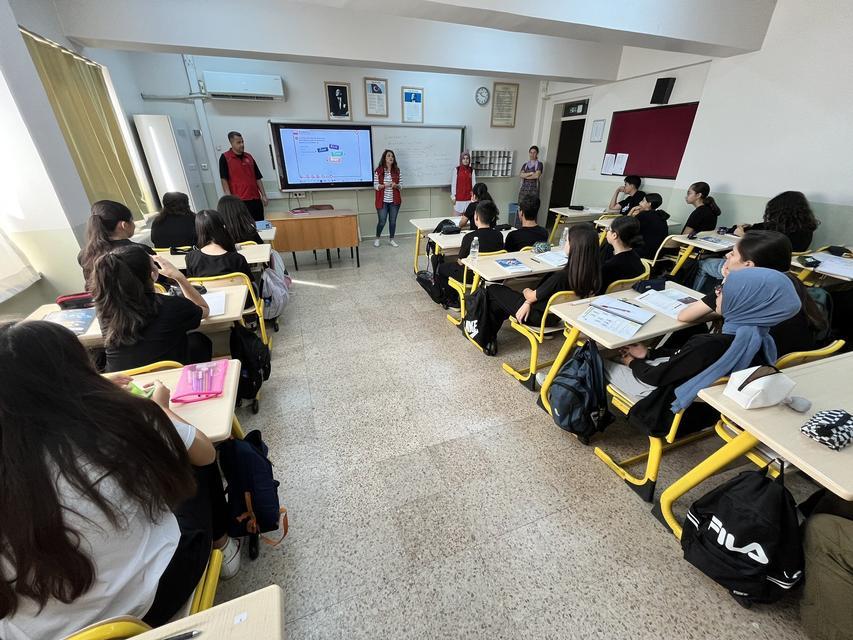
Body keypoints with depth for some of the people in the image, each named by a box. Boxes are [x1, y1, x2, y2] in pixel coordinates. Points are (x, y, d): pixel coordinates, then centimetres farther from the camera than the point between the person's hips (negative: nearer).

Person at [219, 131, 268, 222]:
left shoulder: (249, 156, 14)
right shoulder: (225, 158, -1)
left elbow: (257, 178, 15)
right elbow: (224, 180, -6)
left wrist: (263, 195, 8)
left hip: (255, 199, 5)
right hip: (239, 201, -5)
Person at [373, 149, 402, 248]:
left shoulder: (397, 170, 5)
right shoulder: (378, 170, -3)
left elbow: (400, 185, 8)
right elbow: (375, 186, -3)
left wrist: (396, 185, -14)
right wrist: (384, 185, -19)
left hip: (394, 200, 3)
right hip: (383, 201, -3)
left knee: (393, 221, 7)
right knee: (382, 221, 0)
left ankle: (392, 239, 22)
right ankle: (377, 239, 22)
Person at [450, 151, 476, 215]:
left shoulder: (472, 170, 5)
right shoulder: (456, 169, -2)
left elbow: (474, 183, 5)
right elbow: (453, 183, -1)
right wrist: (453, 196, -4)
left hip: (468, 197, 2)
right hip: (459, 197, -2)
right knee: (458, 215, 0)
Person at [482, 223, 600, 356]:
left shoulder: (561, 276, -37)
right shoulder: (591, 272, -12)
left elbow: (532, 296, -17)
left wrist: (526, 292, 5)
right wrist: (528, 301, -9)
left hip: (540, 316, -8)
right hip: (558, 316, 8)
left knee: (492, 291, 8)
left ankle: (488, 339, 24)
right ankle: (490, 336, 32)